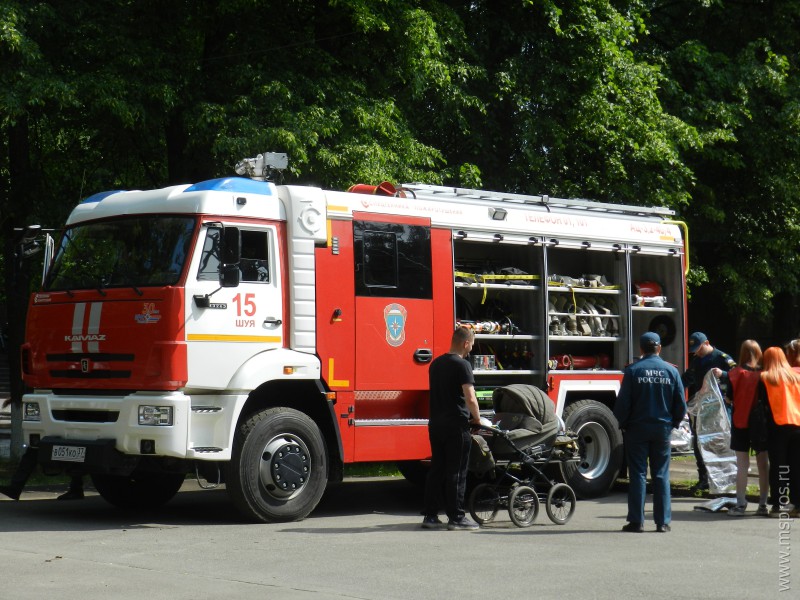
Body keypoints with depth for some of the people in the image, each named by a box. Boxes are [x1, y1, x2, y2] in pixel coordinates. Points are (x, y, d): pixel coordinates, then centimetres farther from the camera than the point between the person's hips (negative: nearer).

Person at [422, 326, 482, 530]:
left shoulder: (436, 364, 13)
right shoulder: (462, 365, -12)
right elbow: (470, 399, -20)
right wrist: (476, 418, -2)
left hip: (435, 424, 7)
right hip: (456, 425, -7)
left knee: (436, 470, 11)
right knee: (456, 473, -1)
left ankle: (430, 515, 12)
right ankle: (456, 517, 2)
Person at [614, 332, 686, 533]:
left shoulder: (632, 371, -8)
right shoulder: (671, 371, 0)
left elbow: (623, 402, -8)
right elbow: (681, 403, 2)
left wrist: (622, 424, 6)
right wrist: (673, 423, 17)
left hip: (637, 428, -2)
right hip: (663, 429, 2)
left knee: (638, 475, 2)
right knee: (661, 475, 7)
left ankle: (636, 521, 1)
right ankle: (662, 522, 6)